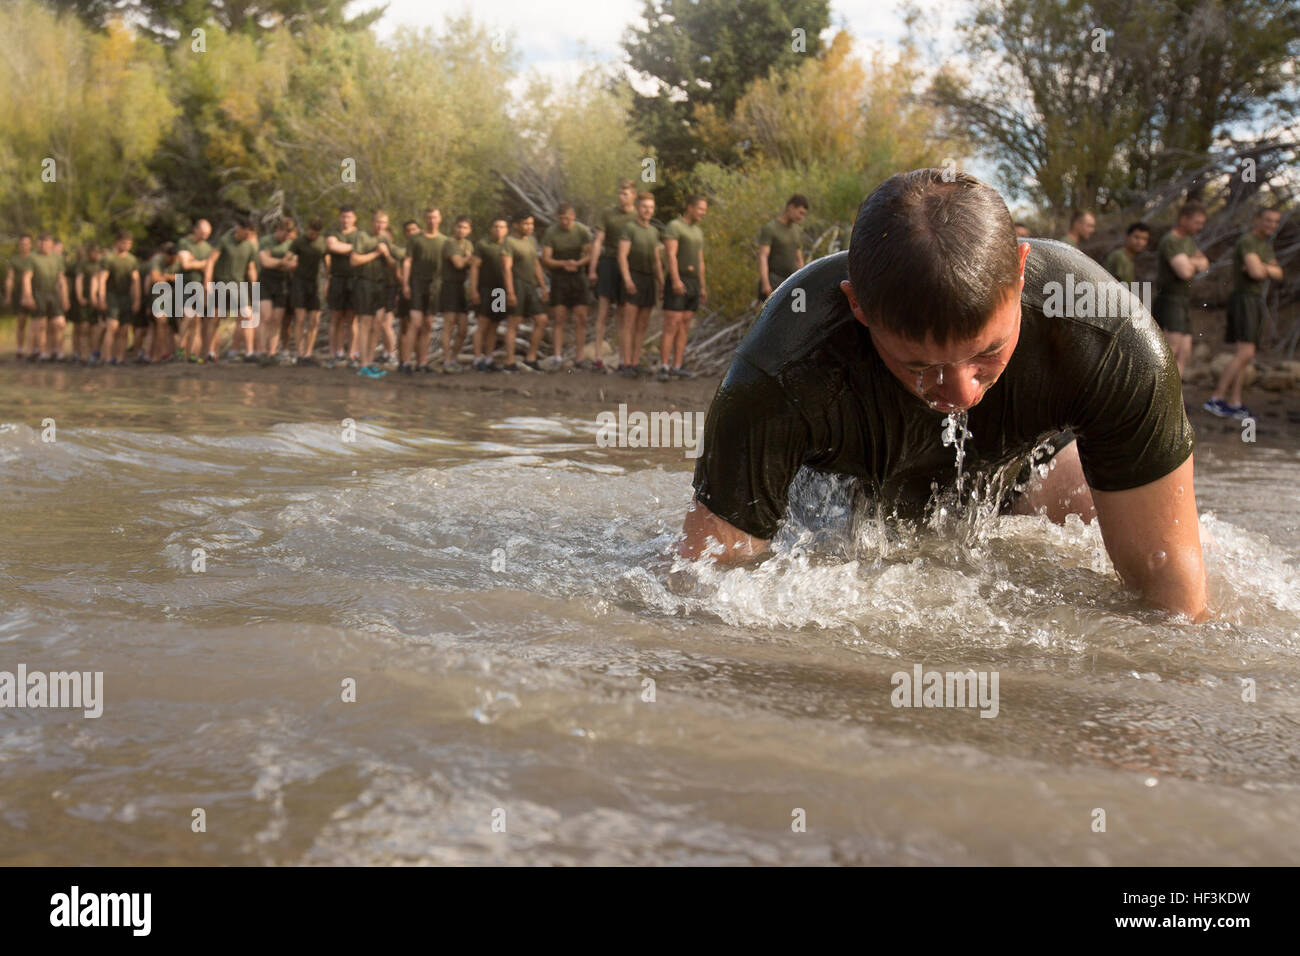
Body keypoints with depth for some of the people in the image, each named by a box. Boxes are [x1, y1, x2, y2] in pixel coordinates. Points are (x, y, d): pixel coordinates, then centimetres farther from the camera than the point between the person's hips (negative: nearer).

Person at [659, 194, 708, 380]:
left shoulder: (698, 232, 19)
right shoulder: (674, 227, -7)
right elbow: (671, 255, -18)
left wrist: (702, 287, 17)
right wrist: (676, 280, -28)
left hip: (693, 283, 8)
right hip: (677, 282, -8)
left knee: (684, 327, 4)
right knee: (671, 325, -13)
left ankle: (677, 367, 4)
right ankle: (664, 368, -14)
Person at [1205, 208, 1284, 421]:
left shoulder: (1266, 246, 18)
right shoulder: (1247, 242, -14)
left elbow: (1278, 275, 9)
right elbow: (1256, 273, -27)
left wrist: (1262, 267, -11)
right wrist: (1266, 269, -4)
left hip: (1256, 302, 10)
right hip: (1244, 301, -10)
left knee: (1245, 355, 8)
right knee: (1245, 354, -19)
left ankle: (1234, 404, 10)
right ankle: (1215, 399, -18)